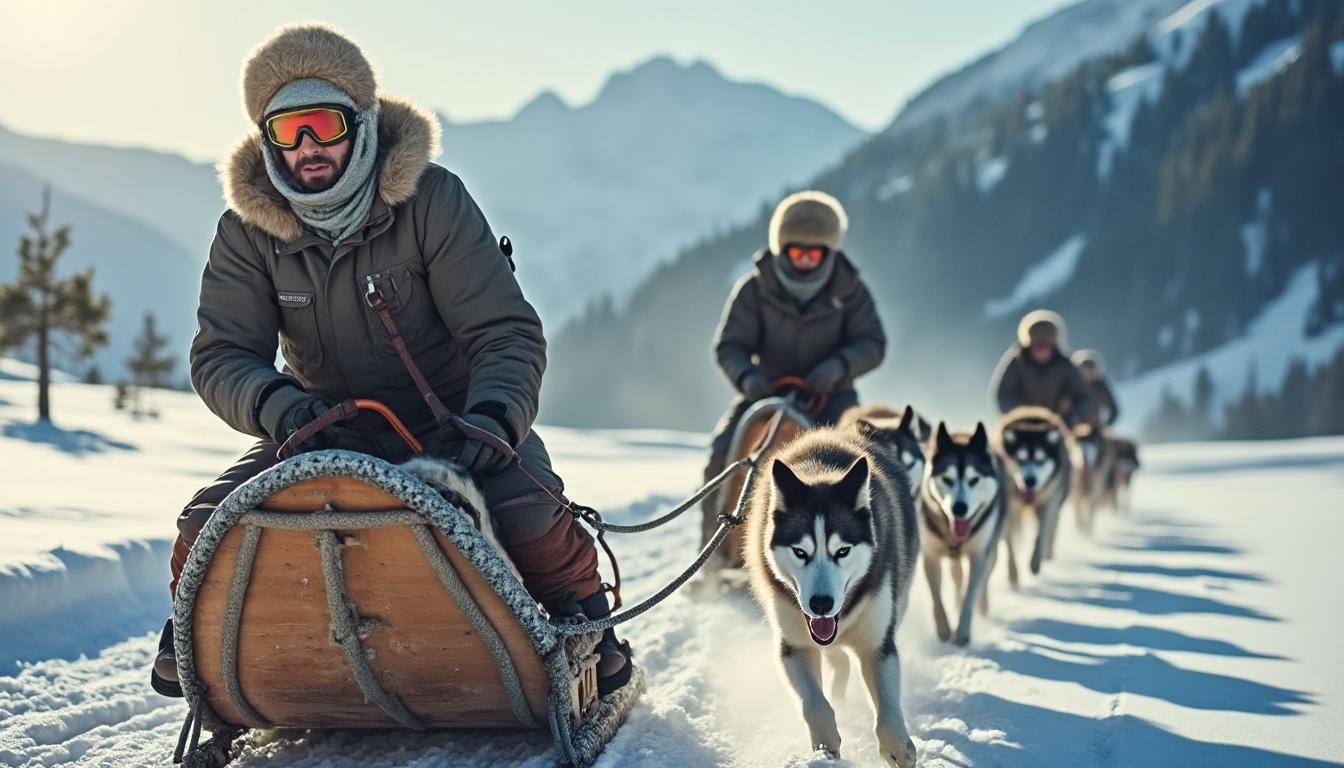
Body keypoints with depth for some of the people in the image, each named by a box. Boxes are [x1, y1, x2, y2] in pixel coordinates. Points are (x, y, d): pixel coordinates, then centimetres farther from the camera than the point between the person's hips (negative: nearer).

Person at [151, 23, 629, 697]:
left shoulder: (431, 199, -15)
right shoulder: (248, 229, -7)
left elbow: (508, 333, -17)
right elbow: (220, 356, -11)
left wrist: (493, 416, -38)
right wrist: (278, 405, -35)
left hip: (454, 419, -2)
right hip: (329, 429, 2)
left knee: (527, 511, -33)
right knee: (209, 528, -20)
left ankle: (583, 619, 1)